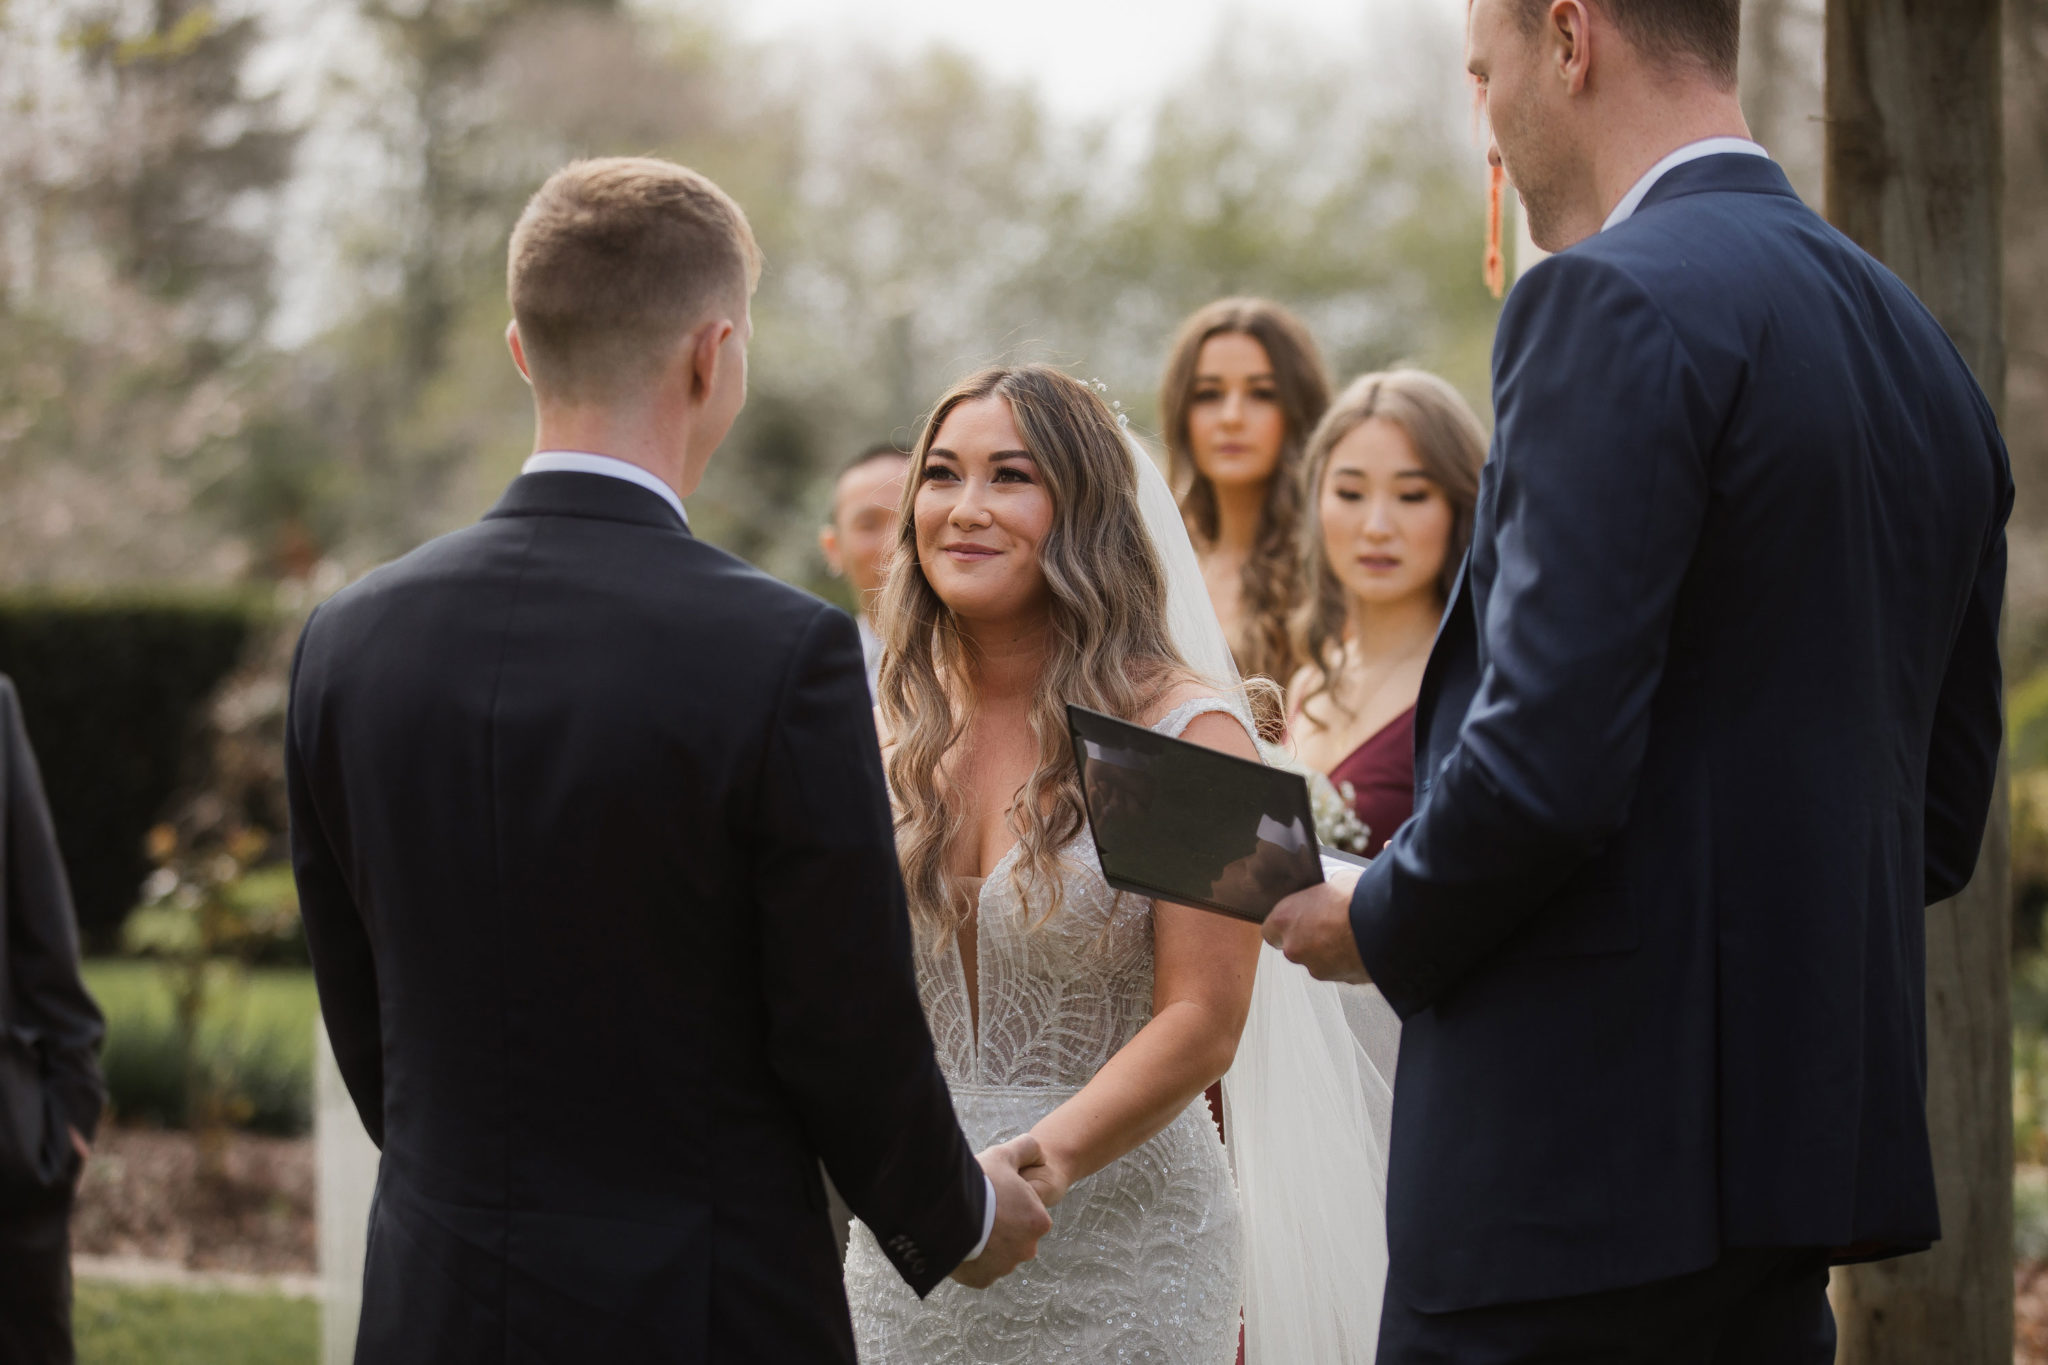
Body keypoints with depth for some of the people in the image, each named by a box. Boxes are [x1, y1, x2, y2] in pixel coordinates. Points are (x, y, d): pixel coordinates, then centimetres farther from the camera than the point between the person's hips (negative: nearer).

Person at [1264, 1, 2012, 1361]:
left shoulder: (1618, 304, -13)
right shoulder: (1922, 347, 15)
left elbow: (1548, 760, -20)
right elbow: (1940, 816, 18)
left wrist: (1380, 924, -3)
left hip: (1584, 1164, -9)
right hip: (1816, 1126, 9)